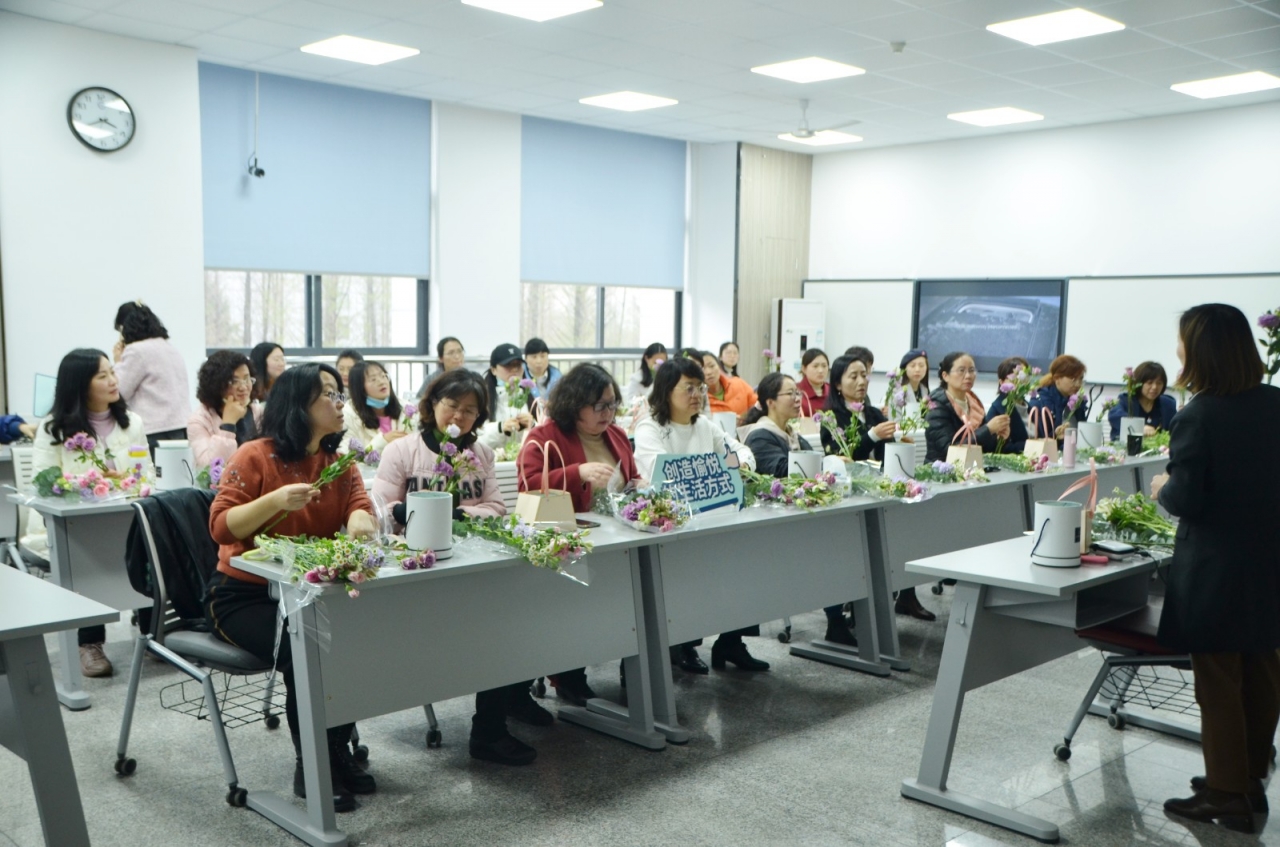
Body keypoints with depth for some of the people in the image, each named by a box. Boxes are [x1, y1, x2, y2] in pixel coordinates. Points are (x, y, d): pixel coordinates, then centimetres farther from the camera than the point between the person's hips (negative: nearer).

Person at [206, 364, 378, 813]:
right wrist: (276, 501, -29)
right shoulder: (255, 456, -10)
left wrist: (359, 520, -33)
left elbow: (360, 507, -8)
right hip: (244, 595, -5)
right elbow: (221, 527, -15)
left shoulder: (338, 461, 7)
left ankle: (338, 751, 0)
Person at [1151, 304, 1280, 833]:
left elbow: (1185, 501, -19)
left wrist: (1161, 489, 1)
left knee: (1218, 684, 6)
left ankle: (1227, 794, 16)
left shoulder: (1197, 418, -20)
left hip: (1214, 571, -6)